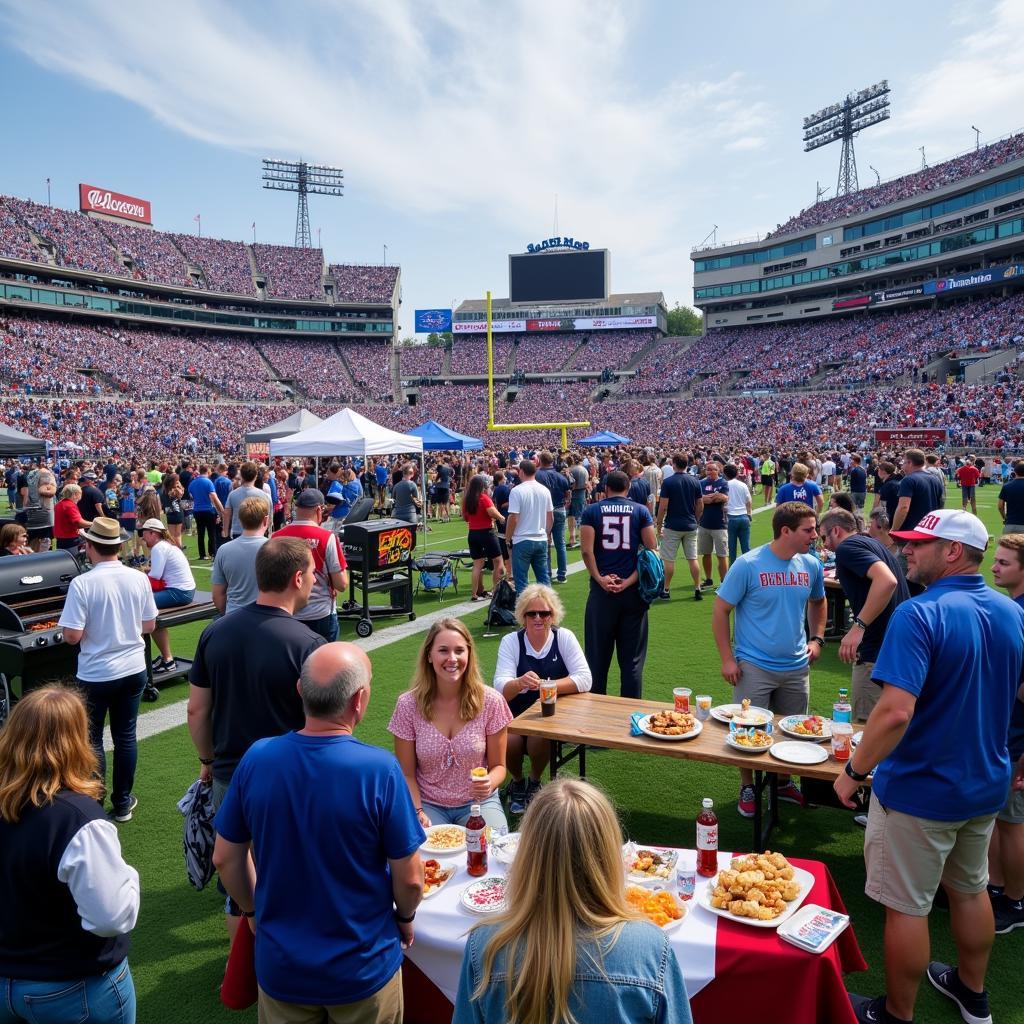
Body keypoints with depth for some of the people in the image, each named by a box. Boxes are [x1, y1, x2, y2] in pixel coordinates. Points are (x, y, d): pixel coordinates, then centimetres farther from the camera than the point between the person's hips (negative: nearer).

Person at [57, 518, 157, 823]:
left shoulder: (82, 583, -18)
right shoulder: (139, 578, -6)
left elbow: (72, 636, -17)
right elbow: (149, 626, 3)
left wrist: (92, 629, 3)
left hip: (96, 675, -3)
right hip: (133, 670, 4)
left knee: (92, 740, 13)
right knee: (126, 736, 14)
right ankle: (123, 803, 25)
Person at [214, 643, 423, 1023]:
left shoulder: (256, 757, -16)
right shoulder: (379, 770, -26)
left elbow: (225, 859, -3)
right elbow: (409, 878, -16)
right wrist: (405, 918, 5)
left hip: (280, 967, 3)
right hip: (363, 970, -2)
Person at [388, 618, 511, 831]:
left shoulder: (491, 701, -10)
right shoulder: (408, 705, -10)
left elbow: (498, 766, 0)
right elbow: (407, 774, -1)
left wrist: (489, 782, -21)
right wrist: (418, 812, -16)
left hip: (478, 803, 1)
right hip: (429, 804, -1)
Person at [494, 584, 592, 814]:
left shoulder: (564, 638, -3)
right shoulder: (510, 642, -4)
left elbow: (585, 680, -13)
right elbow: (500, 687, -16)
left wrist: (545, 685, -24)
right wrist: (520, 683, -39)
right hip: (516, 715, 0)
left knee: (539, 739, -31)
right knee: (508, 741, -29)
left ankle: (534, 782, 4)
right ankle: (517, 781, 7)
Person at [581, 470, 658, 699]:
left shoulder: (591, 511, 2)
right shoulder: (640, 511, 4)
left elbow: (586, 550, -9)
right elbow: (651, 549, -4)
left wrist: (600, 579, -7)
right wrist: (630, 581, -7)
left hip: (601, 591, 0)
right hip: (633, 591, 1)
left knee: (598, 655, 9)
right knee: (632, 658, 9)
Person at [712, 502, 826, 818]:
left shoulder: (811, 565, -1)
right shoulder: (748, 564, -16)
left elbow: (817, 603, 20)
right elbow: (720, 611, -10)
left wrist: (817, 638, 6)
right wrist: (727, 659, -12)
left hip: (797, 667, 5)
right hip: (754, 667, -5)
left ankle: (783, 782, 39)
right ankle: (747, 788, 26)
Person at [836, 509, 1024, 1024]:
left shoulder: (919, 615, -26)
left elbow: (896, 712, -33)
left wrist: (854, 770, -21)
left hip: (920, 790, -8)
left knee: (907, 906, 10)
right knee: (970, 889, 26)